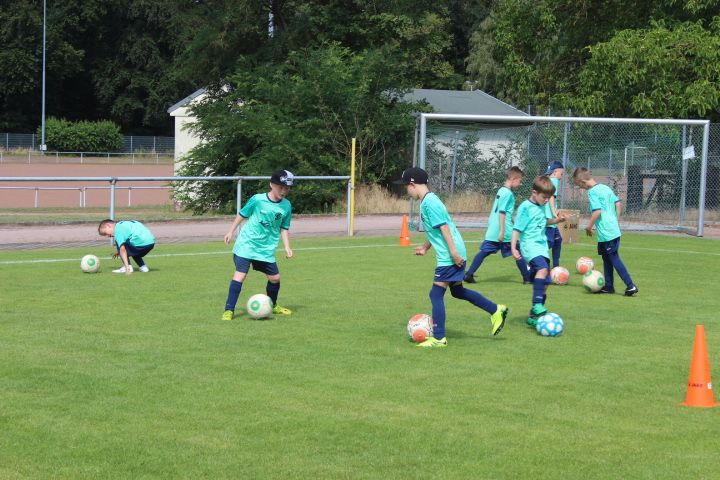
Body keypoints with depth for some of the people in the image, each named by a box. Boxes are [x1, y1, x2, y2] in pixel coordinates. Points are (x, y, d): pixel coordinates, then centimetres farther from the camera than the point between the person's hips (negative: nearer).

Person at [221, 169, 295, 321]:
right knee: (240, 274, -15)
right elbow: (242, 215, 3)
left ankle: (272, 306, 33)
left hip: (266, 249, 4)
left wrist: (287, 247, 0)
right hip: (246, 245, -4)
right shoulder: (257, 200, -11)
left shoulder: (286, 206, 0)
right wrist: (231, 231, 8)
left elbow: (284, 228, 9)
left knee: (275, 277, 6)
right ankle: (229, 310, -10)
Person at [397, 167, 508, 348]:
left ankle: (439, 338, -2)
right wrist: (426, 247, 28)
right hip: (451, 255, 10)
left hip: (449, 257, -10)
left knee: (436, 294, -6)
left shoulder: (428, 202, -18)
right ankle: (496, 311, 28)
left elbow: (444, 227, -23)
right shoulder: (428, 200, 13)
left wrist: (453, 252, -25)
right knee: (457, 291, 21)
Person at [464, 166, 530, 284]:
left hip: (492, 230, 8)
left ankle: (469, 274, -3)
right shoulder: (508, 193, -12)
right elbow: (502, 212, -18)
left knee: (484, 251, 5)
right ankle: (527, 278, 10)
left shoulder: (501, 190, 16)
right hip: (505, 231, -8)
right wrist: (502, 231, -19)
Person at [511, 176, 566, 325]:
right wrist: (513, 248, -17)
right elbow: (517, 229, -10)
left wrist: (555, 221, 15)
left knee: (544, 284, 8)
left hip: (542, 246, 9)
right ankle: (537, 305, -37)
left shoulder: (542, 207, 14)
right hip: (530, 245, -9)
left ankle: (534, 316, 19)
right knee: (542, 268, -35)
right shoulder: (525, 207, -9)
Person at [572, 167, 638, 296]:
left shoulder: (592, 192, -14)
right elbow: (618, 204, 13)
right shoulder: (606, 188, 12)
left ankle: (630, 285, -8)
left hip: (606, 233, -9)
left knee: (614, 259, -5)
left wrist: (589, 227, -10)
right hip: (614, 230, 9)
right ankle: (608, 286, 22)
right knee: (607, 259, 17)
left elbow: (597, 212, -22)